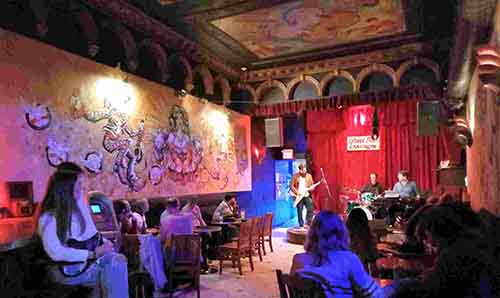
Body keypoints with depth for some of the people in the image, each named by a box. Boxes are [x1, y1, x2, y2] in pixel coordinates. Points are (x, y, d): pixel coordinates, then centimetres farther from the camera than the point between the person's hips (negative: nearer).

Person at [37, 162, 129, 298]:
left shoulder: (80, 203, 11)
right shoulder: (49, 216, -12)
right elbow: (56, 253, -20)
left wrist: (105, 243, 1)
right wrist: (92, 254, -22)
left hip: (89, 259, 7)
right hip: (68, 268, -7)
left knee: (118, 261, -17)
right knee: (113, 266, -23)